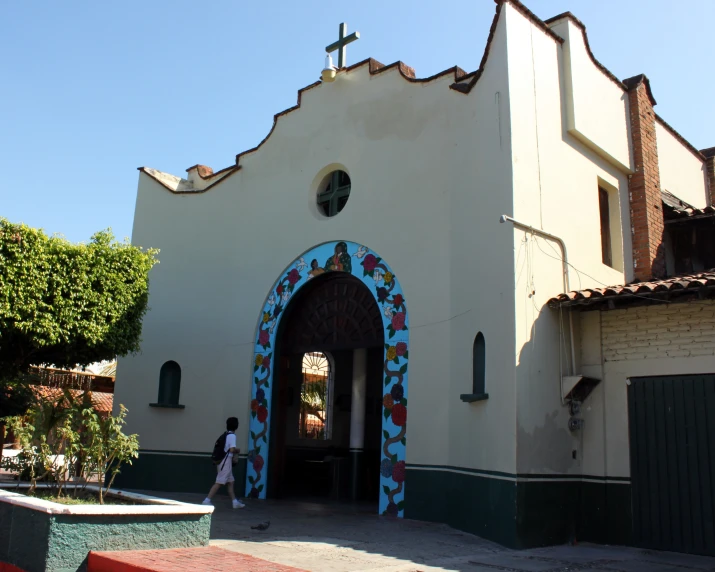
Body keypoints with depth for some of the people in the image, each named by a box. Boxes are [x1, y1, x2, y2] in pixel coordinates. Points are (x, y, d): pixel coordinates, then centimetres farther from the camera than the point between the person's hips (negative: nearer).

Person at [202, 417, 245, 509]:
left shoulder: (225, 435, 13)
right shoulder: (232, 436, -13)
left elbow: (220, 446, 15)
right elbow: (232, 449, -23)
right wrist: (237, 450, -1)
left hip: (224, 461, 9)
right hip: (226, 461, -9)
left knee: (230, 482, 12)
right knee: (219, 482, -7)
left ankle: (235, 502, 16)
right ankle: (207, 500, -8)